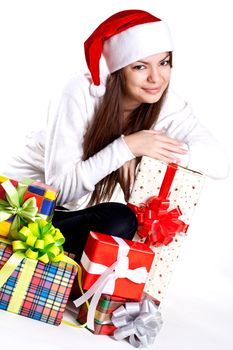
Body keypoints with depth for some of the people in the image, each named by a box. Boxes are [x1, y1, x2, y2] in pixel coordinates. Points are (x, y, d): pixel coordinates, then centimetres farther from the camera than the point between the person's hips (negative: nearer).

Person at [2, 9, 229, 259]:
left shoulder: (169, 106, -14)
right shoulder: (83, 92, -25)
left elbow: (219, 163, -23)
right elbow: (61, 187, -27)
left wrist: (158, 148, -31)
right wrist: (126, 146, -35)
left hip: (83, 208, 4)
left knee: (122, 223, -27)